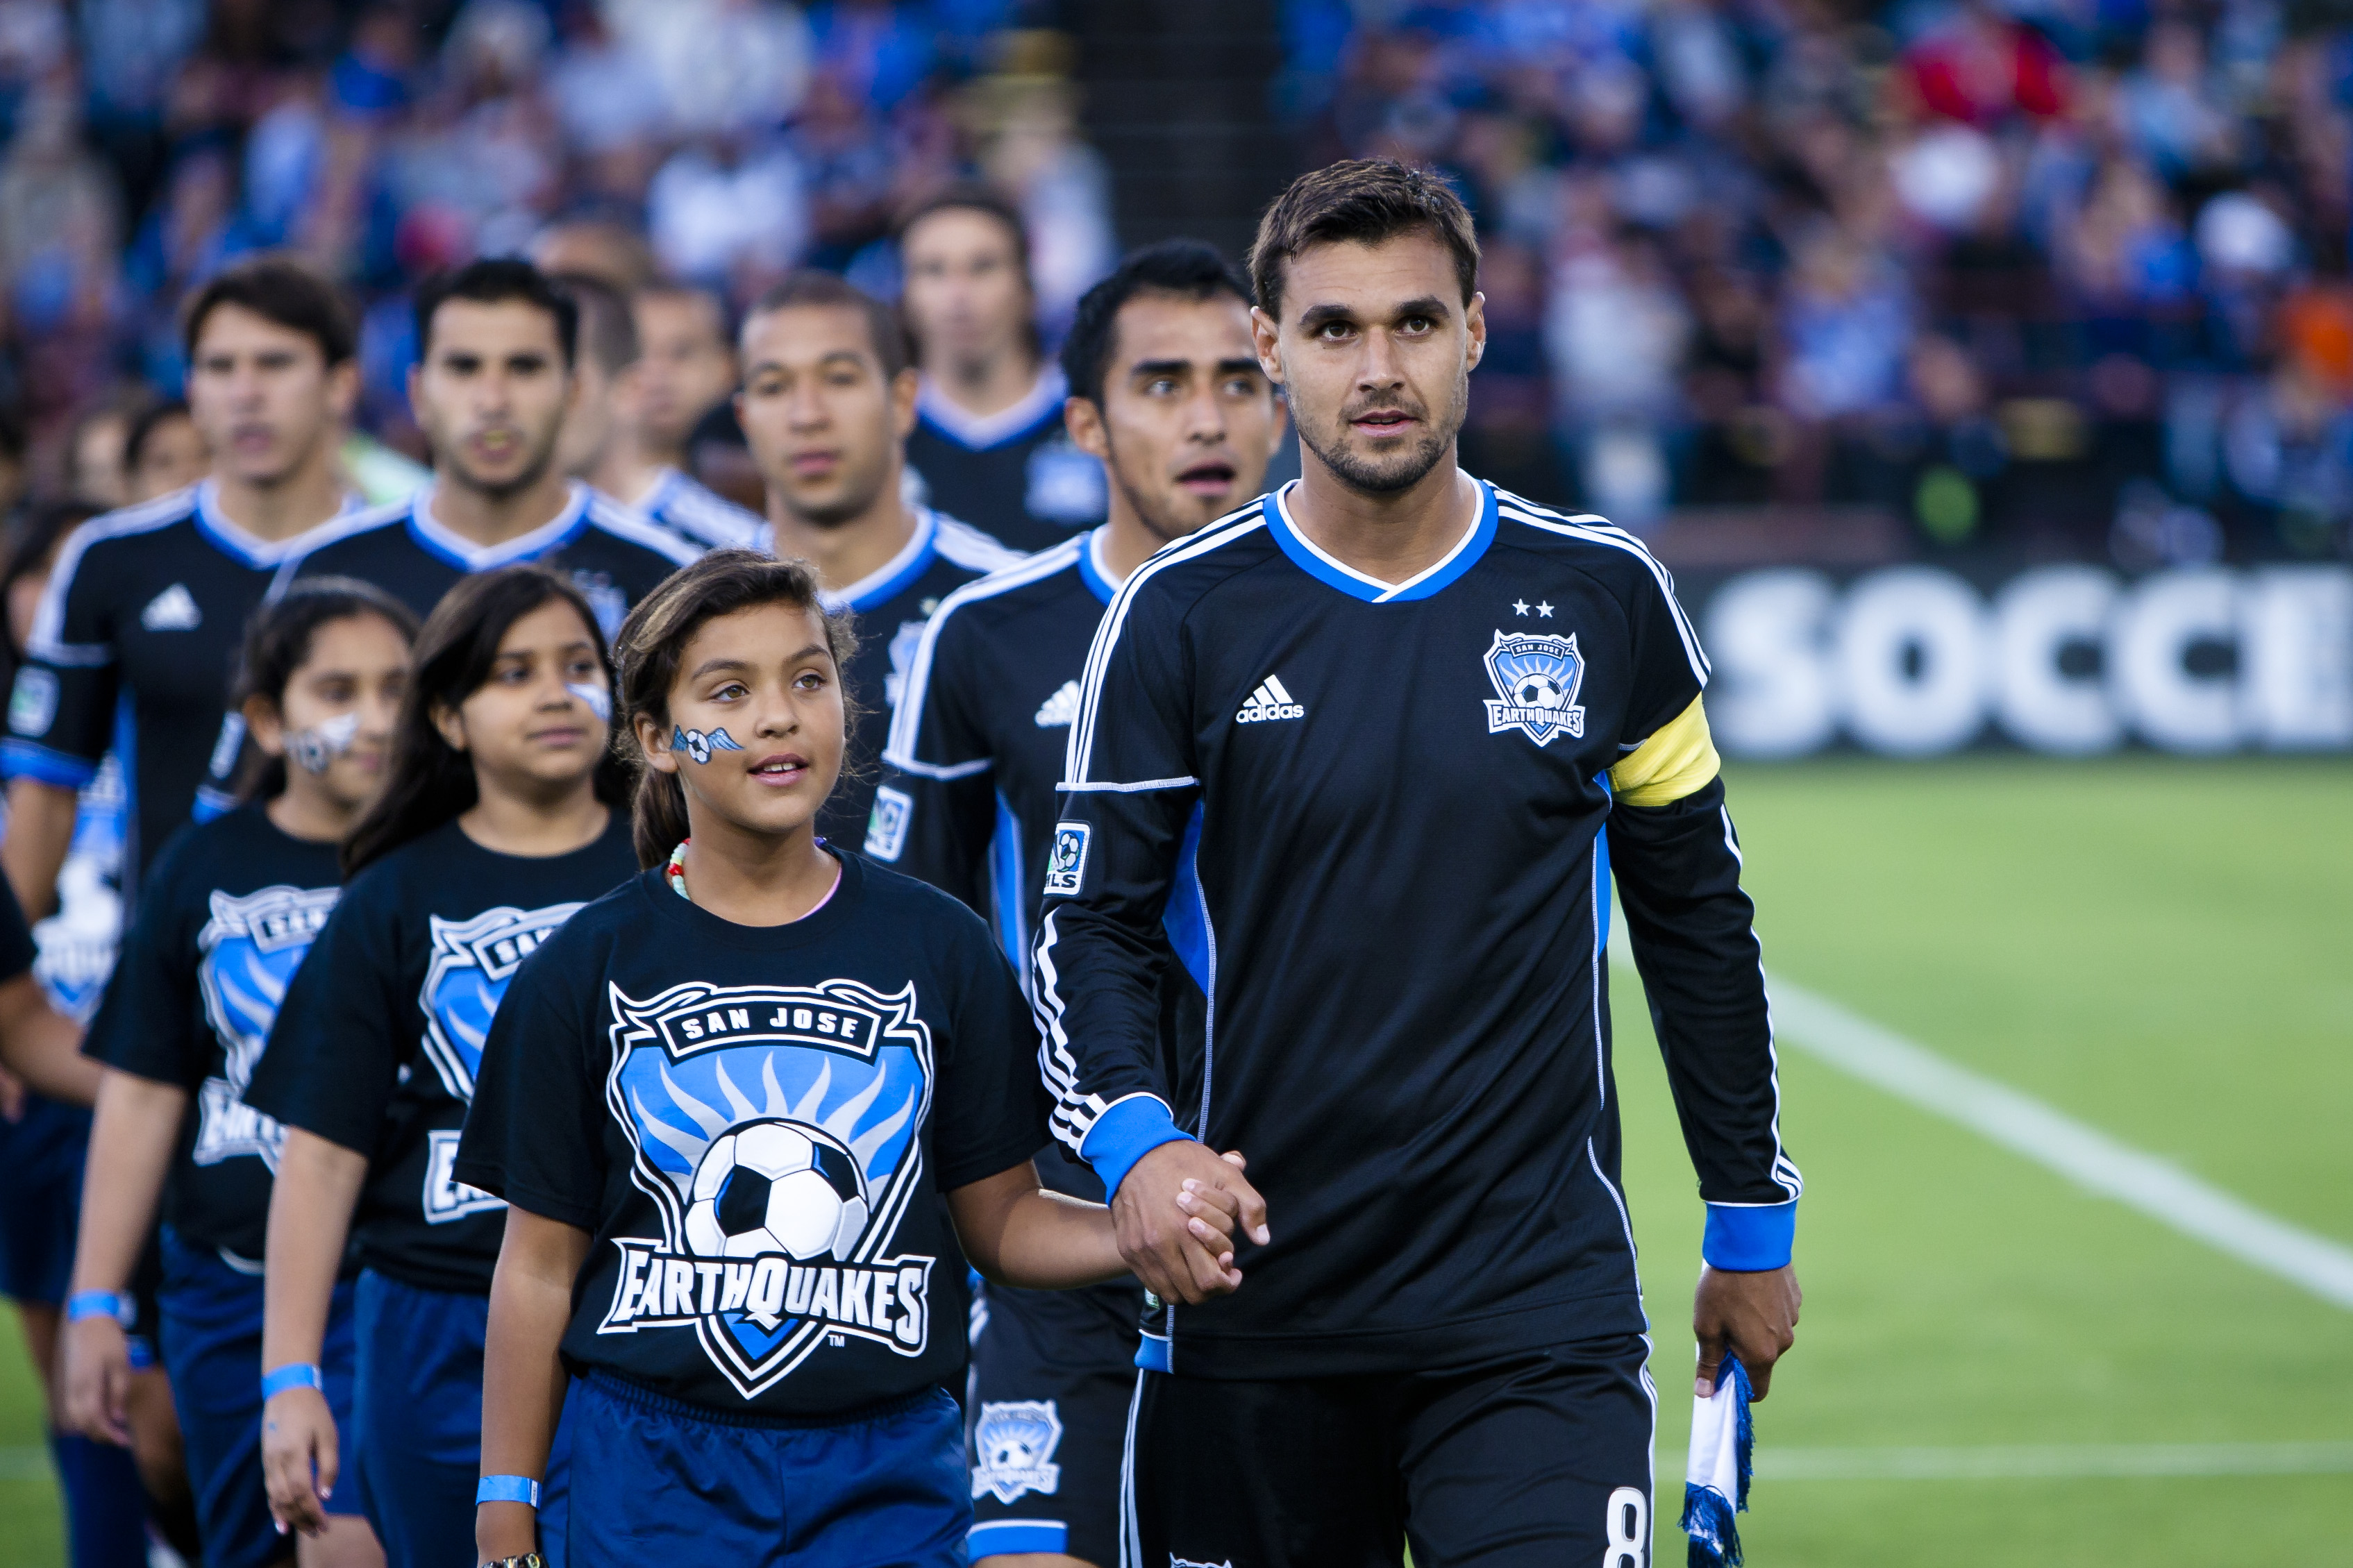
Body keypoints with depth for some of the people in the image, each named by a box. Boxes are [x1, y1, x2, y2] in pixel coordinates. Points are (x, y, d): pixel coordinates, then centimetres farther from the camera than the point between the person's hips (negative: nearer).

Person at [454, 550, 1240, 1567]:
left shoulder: (936, 949, 5)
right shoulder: (587, 969, 2)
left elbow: (997, 1215, 7)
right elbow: (540, 1265, 4)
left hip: (884, 1478, 1)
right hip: (653, 1475, -1)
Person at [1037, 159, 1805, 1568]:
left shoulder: (1603, 599, 4)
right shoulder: (1182, 617, 0)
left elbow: (1696, 921, 13)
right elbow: (1092, 924, 0)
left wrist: (1753, 1227, 15)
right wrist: (1136, 1140, -19)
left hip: (1541, 1307, 0)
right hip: (1257, 1317, 1)